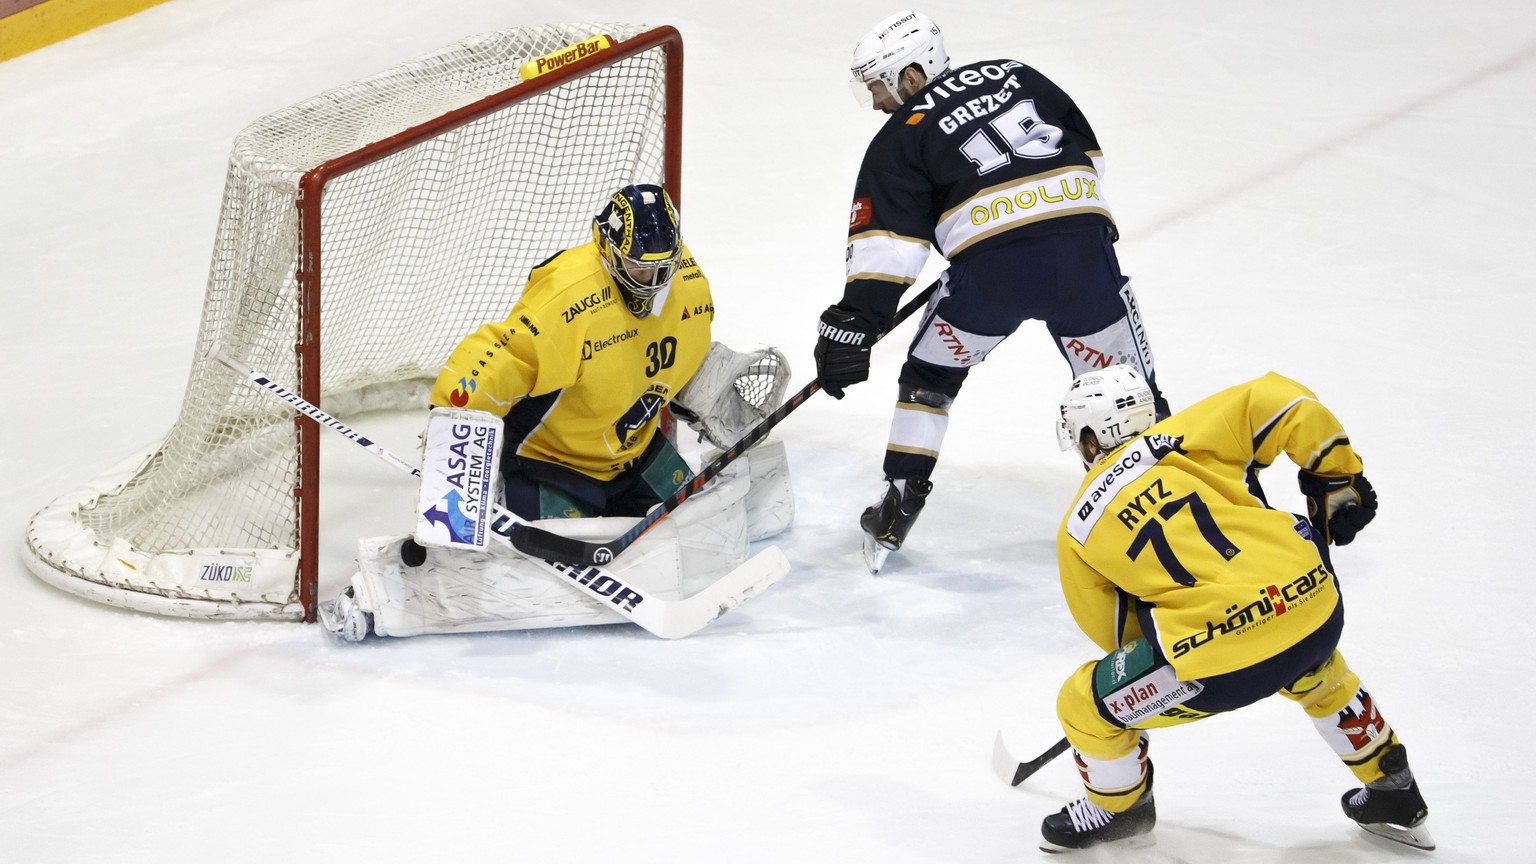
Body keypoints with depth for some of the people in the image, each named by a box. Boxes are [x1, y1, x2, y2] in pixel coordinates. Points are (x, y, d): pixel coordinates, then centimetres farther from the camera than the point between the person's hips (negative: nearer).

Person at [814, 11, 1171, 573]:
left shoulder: (901, 139, 10)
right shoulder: (1015, 77, 22)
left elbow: (886, 243, 0)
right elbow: (1088, 154, 24)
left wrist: (854, 322, -1)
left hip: (992, 260, -3)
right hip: (1084, 240, 3)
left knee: (931, 374, 18)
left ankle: (898, 510, 18)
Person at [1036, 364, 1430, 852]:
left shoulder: (1078, 530, 10)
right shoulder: (1180, 439, 11)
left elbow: (1114, 630, 18)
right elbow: (1281, 400, 5)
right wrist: (1338, 478, 18)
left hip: (1224, 664, -4)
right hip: (1316, 608, 4)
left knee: (1085, 705, 18)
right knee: (1320, 680, 41)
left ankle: (1118, 809, 43)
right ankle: (1392, 794, 52)